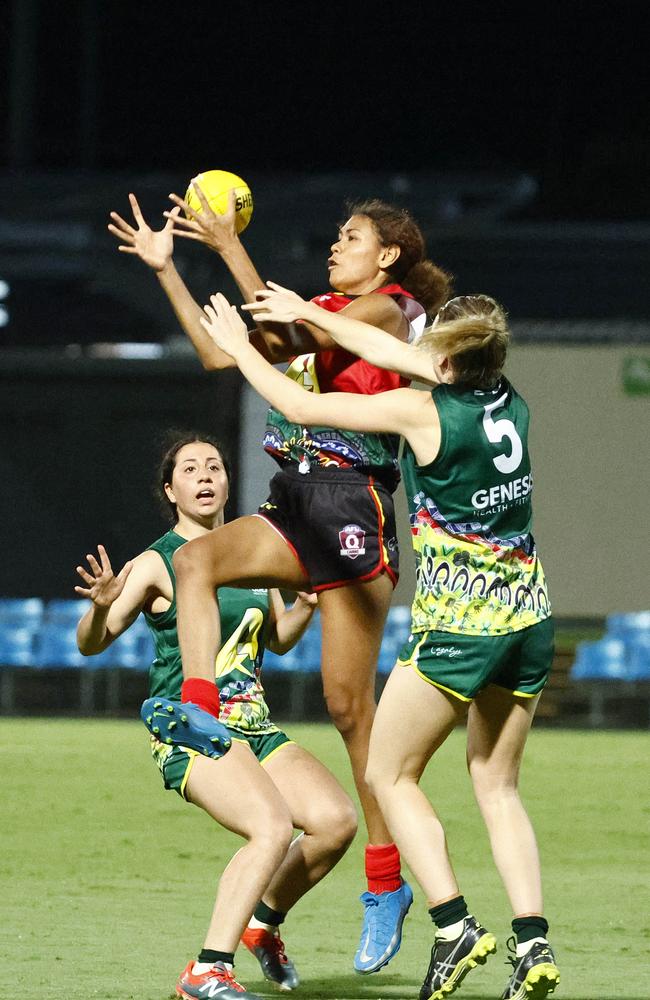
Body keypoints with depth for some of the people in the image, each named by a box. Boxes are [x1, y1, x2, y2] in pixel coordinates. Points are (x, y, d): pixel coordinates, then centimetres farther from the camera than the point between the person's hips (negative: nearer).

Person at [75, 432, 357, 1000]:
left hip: (255, 727, 6)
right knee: (272, 827, -29)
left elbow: (277, 639, 29)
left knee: (336, 819, -12)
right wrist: (101, 606, -32)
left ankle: (264, 919, 15)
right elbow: (91, 643, -10)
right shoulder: (156, 564, -4)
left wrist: (305, 607, 8)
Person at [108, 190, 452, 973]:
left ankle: (387, 884, 5)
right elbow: (224, 354, 16)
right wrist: (166, 268, 10)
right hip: (298, 504, 8)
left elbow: (294, 336, -19)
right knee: (195, 558, -22)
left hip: (352, 505, -8)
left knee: (347, 701, -4)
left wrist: (229, 246, -20)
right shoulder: (329, 312, 20)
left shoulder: (387, 309, -5)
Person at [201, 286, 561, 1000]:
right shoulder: (510, 403, 5)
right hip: (528, 616, 7)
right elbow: (398, 354, 19)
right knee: (497, 785, 13)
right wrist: (312, 314, 26)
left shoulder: (425, 412, -13)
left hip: (458, 620, -7)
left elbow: (300, 407, -4)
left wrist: (240, 348, 11)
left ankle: (455, 928, -6)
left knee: (390, 775, 7)